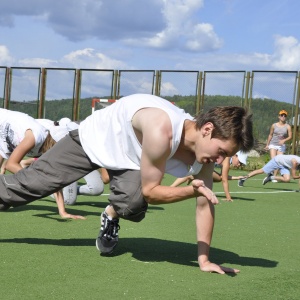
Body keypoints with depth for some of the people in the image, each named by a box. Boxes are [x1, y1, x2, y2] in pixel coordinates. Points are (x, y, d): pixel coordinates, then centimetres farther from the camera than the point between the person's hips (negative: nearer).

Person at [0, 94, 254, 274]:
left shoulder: (205, 145, -23)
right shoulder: (161, 130, -44)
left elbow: (205, 203, -14)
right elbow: (150, 191, -33)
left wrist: (204, 258, -15)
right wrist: (192, 191, -46)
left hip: (129, 158, 4)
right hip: (93, 140, -4)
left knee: (135, 207, -25)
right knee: (31, 183, 2)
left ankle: (112, 217, 12)